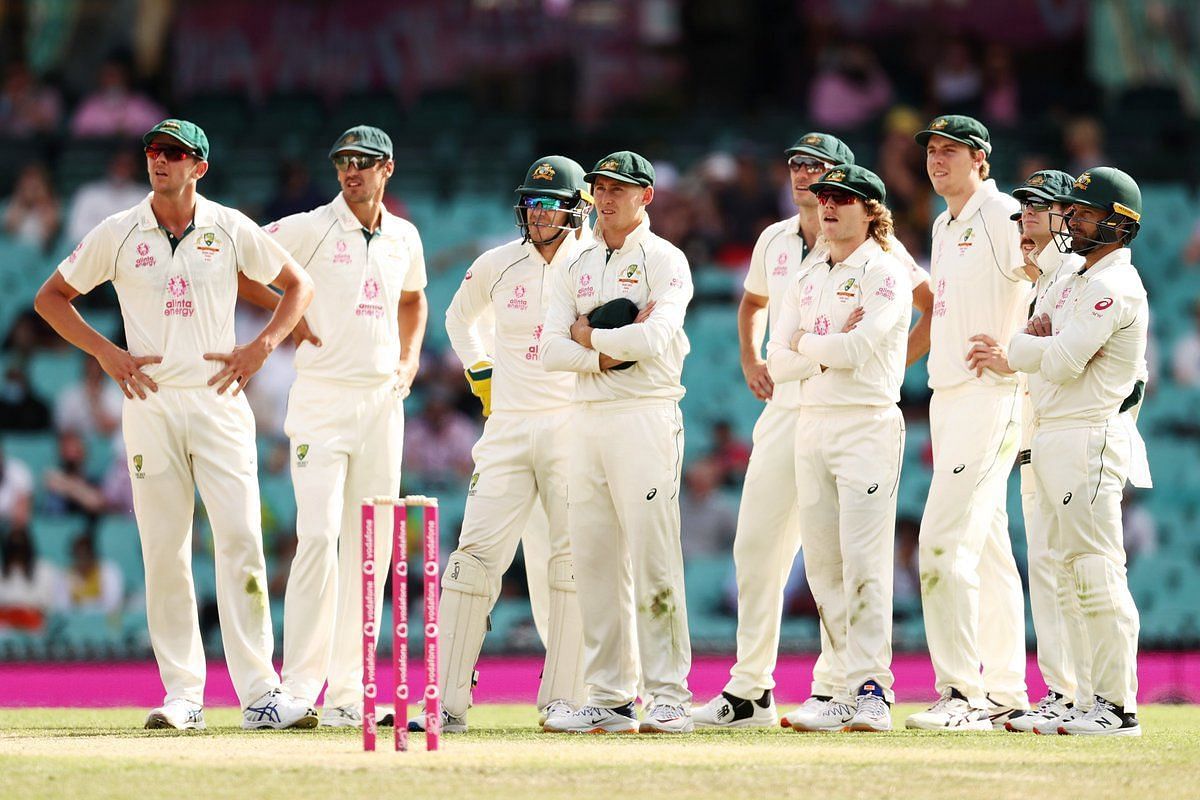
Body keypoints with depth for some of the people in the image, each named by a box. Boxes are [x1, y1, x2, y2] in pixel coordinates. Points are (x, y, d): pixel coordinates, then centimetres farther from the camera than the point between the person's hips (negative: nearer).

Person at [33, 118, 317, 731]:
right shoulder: (117, 234, 3)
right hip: (150, 404, 1)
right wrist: (106, 354, -1)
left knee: (240, 538, -10)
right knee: (164, 551, 0)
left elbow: (298, 284, 13)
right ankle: (183, 695, 5)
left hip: (218, 400, -1)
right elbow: (51, 297, 11)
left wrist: (262, 347, -1)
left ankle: (259, 694, -11)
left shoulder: (231, 230, 3)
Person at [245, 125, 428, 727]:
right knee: (319, 535, -15)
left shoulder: (404, 239, 12)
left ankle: (349, 690, 9)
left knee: (371, 546, 5)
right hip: (322, 400, -5)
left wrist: (410, 357, 15)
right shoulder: (310, 229, -4)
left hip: (383, 401, 5)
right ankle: (299, 687, -15)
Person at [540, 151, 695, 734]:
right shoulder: (578, 268, 17)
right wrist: (610, 354, -10)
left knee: (652, 559, -10)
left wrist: (590, 337, -4)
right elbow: (552, 350, 6)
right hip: (586, 418, 6)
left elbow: (655, 339, -17)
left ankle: (669, 696, -9)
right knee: (594, 560, 5)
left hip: (645, 417, -6)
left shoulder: (664, 261, -1)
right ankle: (609, 699, 9)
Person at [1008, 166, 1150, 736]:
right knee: (1070, 575, 11)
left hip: (1089, 438, -10)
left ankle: (1119, 706, -12)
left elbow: (1062, 363, -20)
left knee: (1097, 573, -12)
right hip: (1051, 442, 10)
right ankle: (1090, 701, 14)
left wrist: (1021, 347, -1)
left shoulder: (1114, 287, -13)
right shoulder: (1076, 281, 19)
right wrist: (1039, 333, -6)